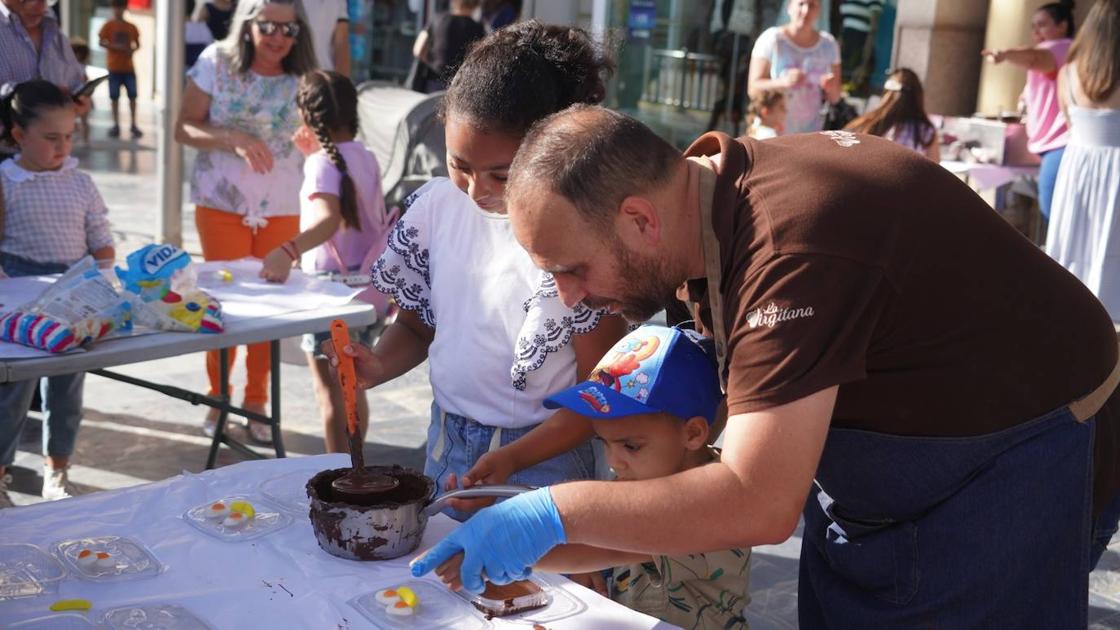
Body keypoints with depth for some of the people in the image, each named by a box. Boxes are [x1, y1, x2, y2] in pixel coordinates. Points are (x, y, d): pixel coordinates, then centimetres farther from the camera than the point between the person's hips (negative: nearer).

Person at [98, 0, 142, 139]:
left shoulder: (131, 27, 9)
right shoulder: (108, 26, 2)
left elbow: (137, 44, 14)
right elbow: (101, 42, -3)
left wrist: (132, 50, -8)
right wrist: (116, 47, -17)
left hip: (129, 67, 2)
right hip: (114, 67, -2)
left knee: (132, 96, -2)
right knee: (114, 97, 1)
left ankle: (133, 125, 4)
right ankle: (116, 125, 7)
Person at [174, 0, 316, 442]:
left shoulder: (304, 79, -2)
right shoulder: (217, 63, -5)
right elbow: (184, 128, -6)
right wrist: (234, 138, -22)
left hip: (283, 210, 1)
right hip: (222, 205, -1)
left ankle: (256, 403, 23)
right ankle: (218, 400, 22)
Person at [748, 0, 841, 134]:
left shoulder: (829, 44, 7)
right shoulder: (771, 39, -6)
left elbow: (834, 97, 10)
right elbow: (754, 89, -9)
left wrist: (831, 88, -13)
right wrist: (784, 82, -26)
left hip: (810, 135, 4)